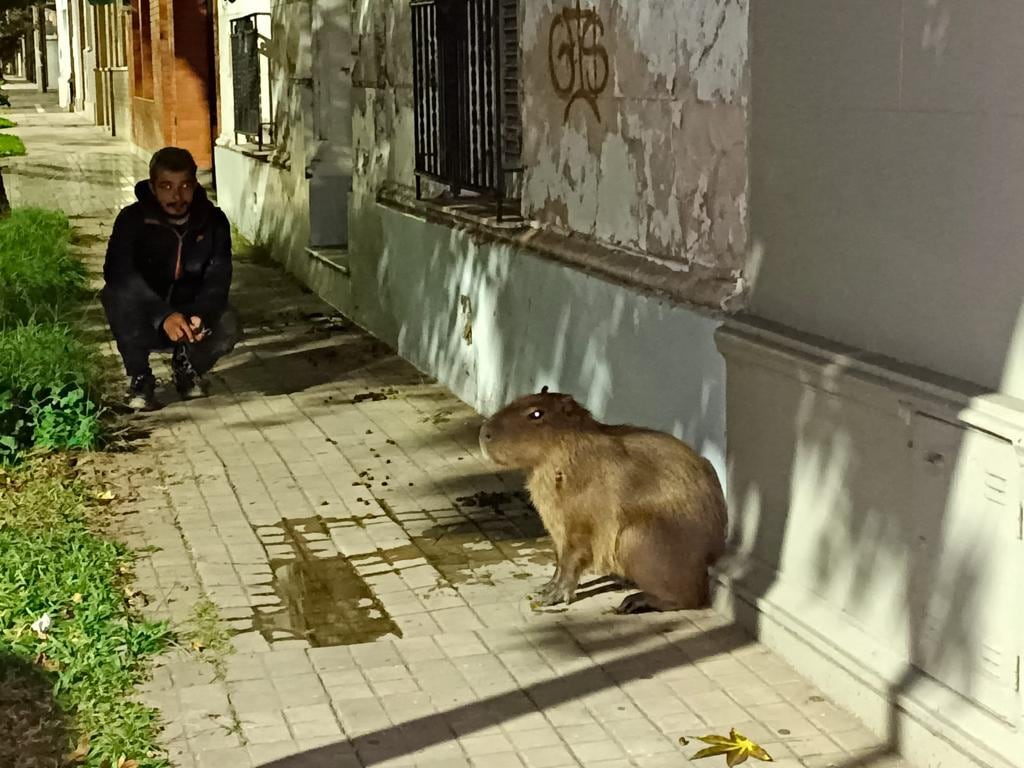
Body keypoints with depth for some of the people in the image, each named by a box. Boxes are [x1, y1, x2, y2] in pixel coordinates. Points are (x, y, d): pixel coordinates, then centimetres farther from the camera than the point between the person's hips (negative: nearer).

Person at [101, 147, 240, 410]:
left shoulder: (213, 221, -6)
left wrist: (200, 315, -39)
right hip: (144, 324, -1)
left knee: (226, 325, -30)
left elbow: (218, 279, -16)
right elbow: (119, 272, -31)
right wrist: (163, 316, -46)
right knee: (118, 294, -32)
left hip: (193, 317, 2)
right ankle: (139, 377, -11)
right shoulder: (132, 219, -14)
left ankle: (187, 365, 5)